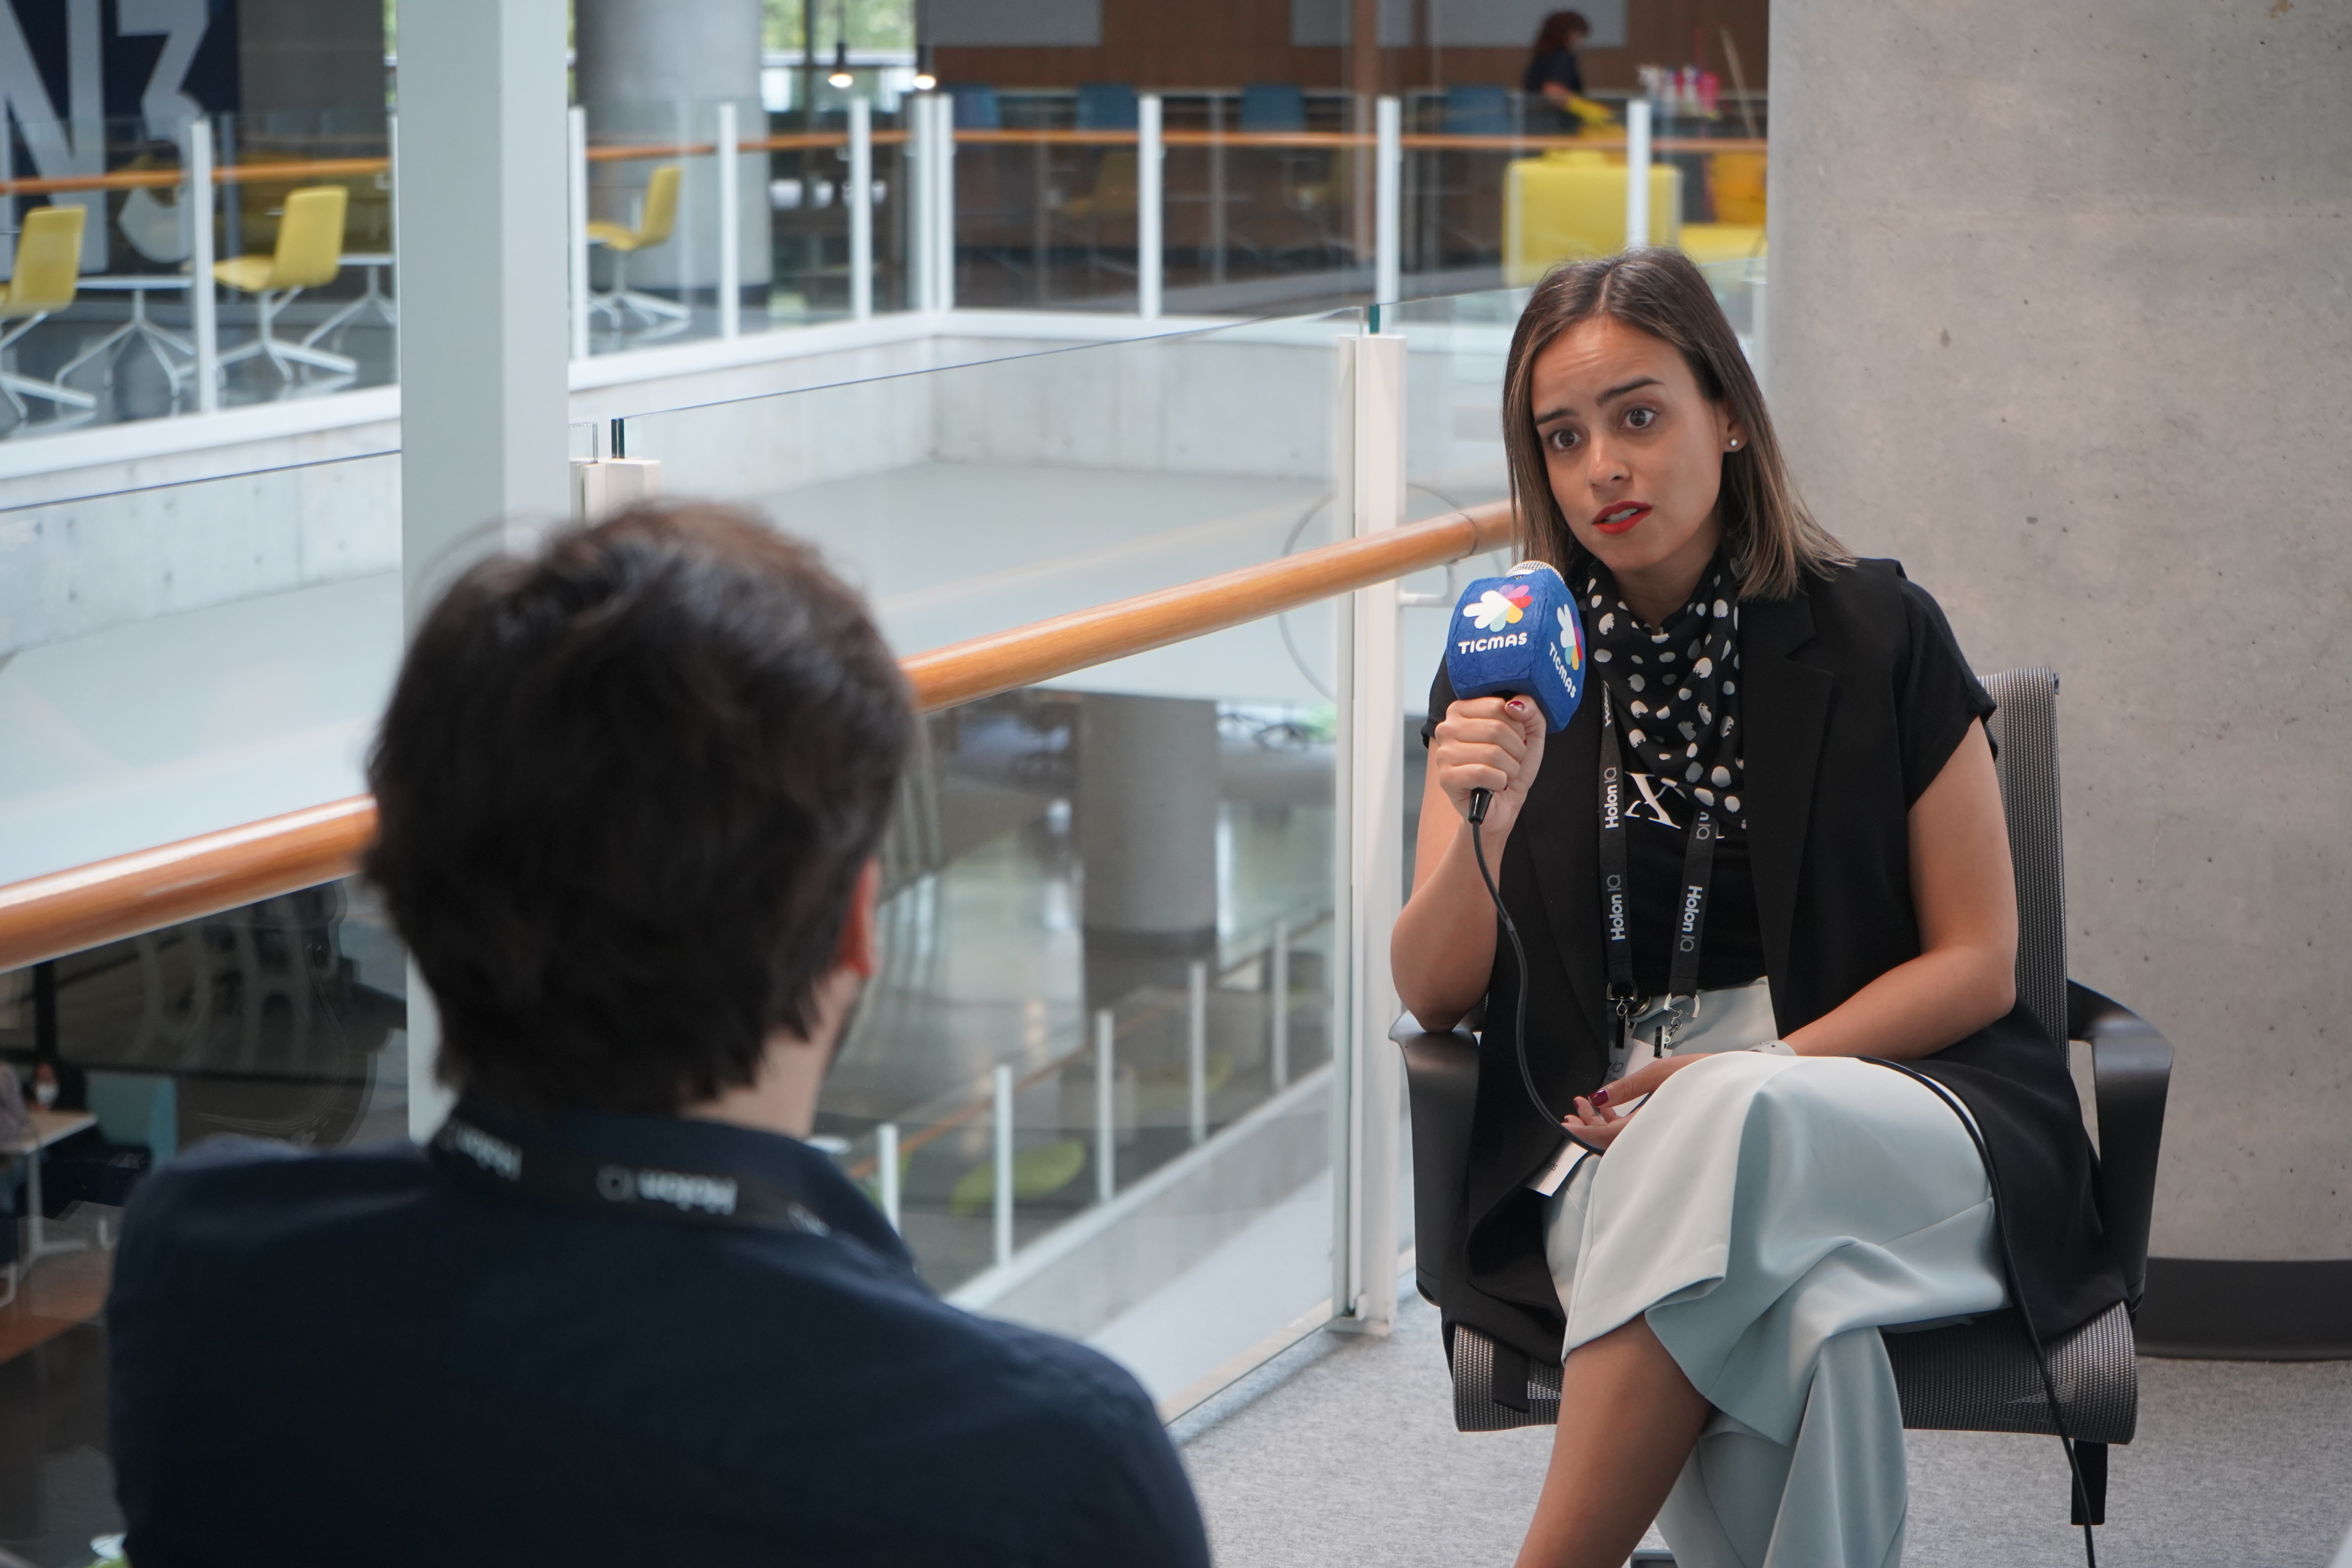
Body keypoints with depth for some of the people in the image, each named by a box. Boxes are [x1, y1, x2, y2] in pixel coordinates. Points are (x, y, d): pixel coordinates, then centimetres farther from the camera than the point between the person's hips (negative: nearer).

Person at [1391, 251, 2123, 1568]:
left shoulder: (1875, 636, 4)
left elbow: (1977, 962, 3)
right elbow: (1434, 995, 7)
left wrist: (1752, 1076, -11)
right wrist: (1483, 827, -14)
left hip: (1894, 1103, -1)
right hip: (1609, 1136, 1)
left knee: (1727, 1131, -38)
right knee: (1789, 1327, -37)